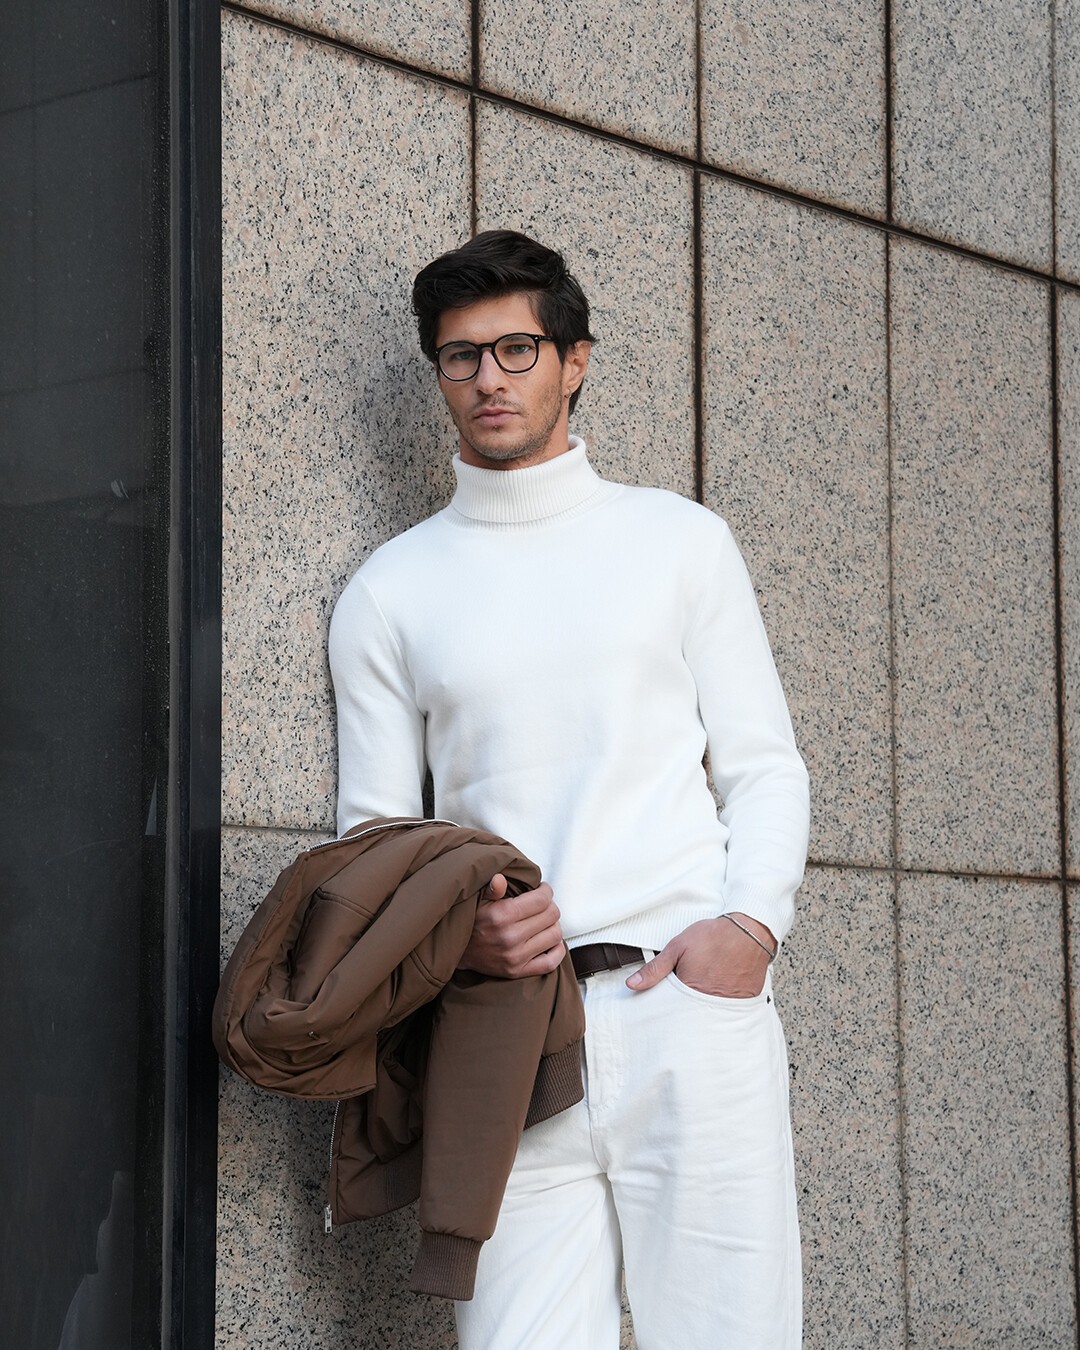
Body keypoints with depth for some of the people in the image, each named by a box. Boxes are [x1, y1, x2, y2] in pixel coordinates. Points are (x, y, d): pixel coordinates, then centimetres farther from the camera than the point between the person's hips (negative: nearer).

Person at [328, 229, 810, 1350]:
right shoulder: (389, 592, 14)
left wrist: (752, 922, -8)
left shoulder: (678, 540, 13)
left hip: (691, 1006, 0)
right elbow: (372, 827, 13)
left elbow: (763, 766, 11)